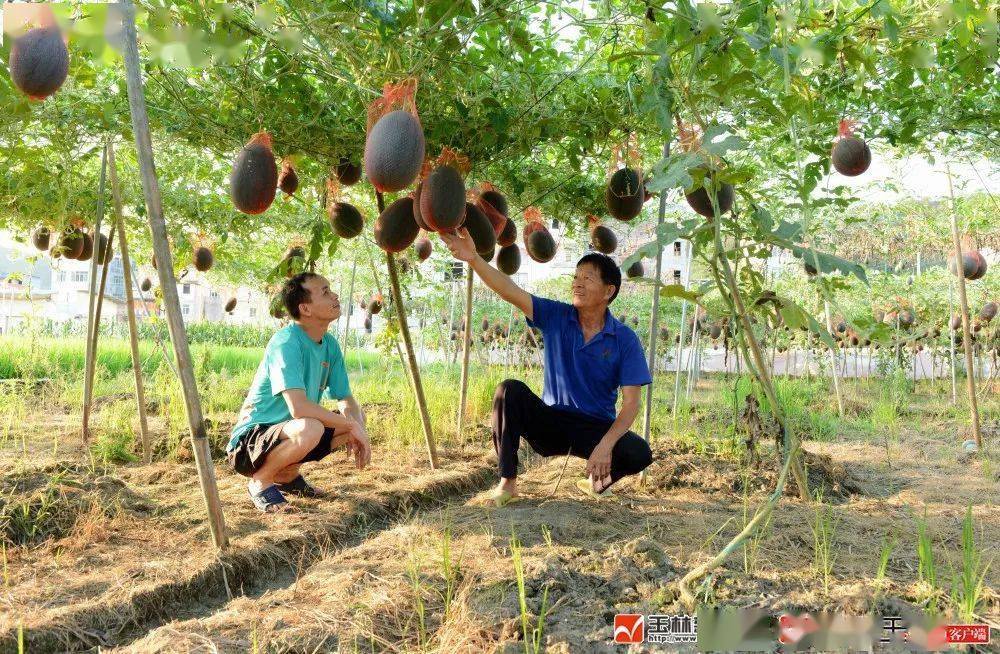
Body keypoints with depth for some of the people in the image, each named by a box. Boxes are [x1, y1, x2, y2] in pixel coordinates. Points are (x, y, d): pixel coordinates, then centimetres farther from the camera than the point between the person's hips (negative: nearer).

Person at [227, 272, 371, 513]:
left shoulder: (330, 344, 2)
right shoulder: (286, 342, -24)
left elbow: (347, 400, 6)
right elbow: (299, 408, -33)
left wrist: (356, 429, -16)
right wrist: (352, 426, -25)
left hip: (287, 433, 9)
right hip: (249, 441, -9)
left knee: (357, 416, 2)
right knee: (309, 428, -36)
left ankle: (287, 473, 11)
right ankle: (261, 480, -7)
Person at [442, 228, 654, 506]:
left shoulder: (625, 340, -10)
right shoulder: (556, 317, -6)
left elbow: (630, 403, -14)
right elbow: (512, 292, -20)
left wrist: (605, 445, -29)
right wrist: (473, 258, -36)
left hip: (596, 429, -1)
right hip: (551, 422, 1)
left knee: (640, 454, -29)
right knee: (510, 390, -26)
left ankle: (598, 477, 7)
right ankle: (507, 481, -15)